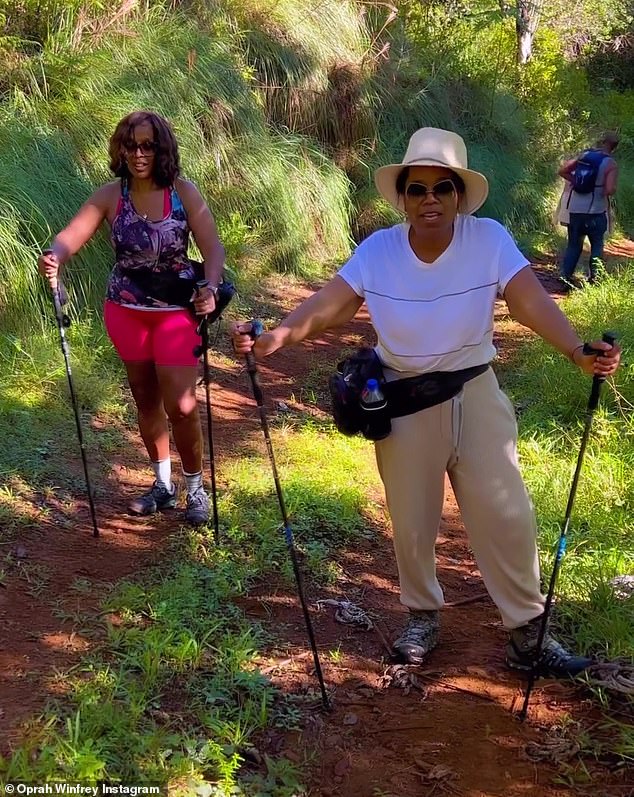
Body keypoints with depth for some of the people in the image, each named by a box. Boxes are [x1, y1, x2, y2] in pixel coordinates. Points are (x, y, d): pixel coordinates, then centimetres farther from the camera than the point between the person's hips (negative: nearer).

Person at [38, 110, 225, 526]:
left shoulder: (184, 192, -10)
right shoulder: (111, 195, -6)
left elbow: (213, 247, -15)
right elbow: (72, 235, -15)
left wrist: (210, 289, -34)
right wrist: (55, 257, -39)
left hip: (177, 310, -3)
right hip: (126, 310, 3)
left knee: (181, 406, -6)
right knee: (146, 400, 15)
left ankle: (196, 488, 16)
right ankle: (163, 485, 32)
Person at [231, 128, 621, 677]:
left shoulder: (490, 240, -14)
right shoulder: (377, 251, -10)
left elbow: (532, 301, -26)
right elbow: (328, 306, -20)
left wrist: (577, 351, -43)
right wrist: (277, 336, -39)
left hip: (475, 395, 0)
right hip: (404, 402, 1)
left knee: (507, 517, 2)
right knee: (412, 523, 14)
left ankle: (528, 633, 19)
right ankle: (423, 617, 38)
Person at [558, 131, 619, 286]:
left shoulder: (583, 155, 3)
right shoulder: (611, 164, -11)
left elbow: (562, 171, 1)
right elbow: (609, 190, -21)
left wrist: (577, 182, 7)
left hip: (575, 209, 4)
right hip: (595, 211, -4)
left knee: (573, 244, 14)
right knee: (597, 245, 13)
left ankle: (565, 277, 9)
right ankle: (594, 278, 10)